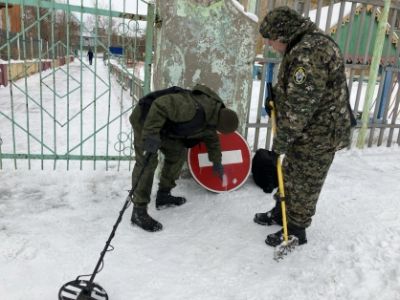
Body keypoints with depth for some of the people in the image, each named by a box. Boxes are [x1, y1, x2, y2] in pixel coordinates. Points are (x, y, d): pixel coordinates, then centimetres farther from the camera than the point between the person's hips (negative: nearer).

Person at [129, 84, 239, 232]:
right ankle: (139, 212, -6)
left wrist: (217, 163, 30)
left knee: (178, 153, 10)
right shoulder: (194, 109, -33)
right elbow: (161, 105, -35)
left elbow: (211, 138, 20)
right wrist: (151, 134, -37)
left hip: (164, 122, 9)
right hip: (146, 117, -9)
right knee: (147, 162, -14)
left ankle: (163, 195, 22)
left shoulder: (210, 117, 0)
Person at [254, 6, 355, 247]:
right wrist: (276, 96, 5)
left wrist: (281, 140, -19)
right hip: (307, 130, 10)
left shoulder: (309, 51, -26)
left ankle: (296, 231, 23)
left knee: (304, 185, 5)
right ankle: (280, 213, 40)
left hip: (320, 134, -10)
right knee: (290, 175, 22)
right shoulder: (304, 47, 9)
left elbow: (299, 106, -27)